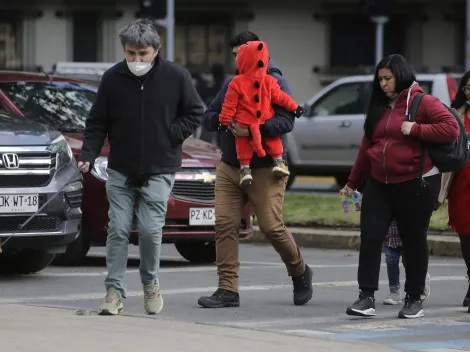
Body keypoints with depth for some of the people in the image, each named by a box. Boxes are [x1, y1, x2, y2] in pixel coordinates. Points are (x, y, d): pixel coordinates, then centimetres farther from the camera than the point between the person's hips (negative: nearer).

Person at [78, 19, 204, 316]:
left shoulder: (176, 77, -6)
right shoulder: (113, 78, -4)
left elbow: (195, 113, 6)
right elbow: (97, 123, 3)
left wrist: (173, 135, -8)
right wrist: (88, 155, -9)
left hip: (159, 171, -1)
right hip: (120, 171, 2)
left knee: (150, 230, -9)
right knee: (118, 230, -4)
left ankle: (151, 283, 15)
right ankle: (115, 291, 1)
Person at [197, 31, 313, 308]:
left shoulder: (275, 82, -5)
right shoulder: (231, 84, 14)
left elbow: (286, 121, -17)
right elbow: (209, 118, 15)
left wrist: (251, 129, -28)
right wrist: (223, 119, -8)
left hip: (264, 169, -6)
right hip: (230, 168, 6)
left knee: (272, 226, -6)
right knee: (225, 224, -5)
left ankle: (301, 274, 20)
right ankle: (228, 290, -2)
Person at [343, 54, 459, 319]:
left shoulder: (423, 102, -6)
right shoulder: (379, 107, 14)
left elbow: (452, 128, -17)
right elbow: (367, 147, 19)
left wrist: (415, 129, -22)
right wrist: (353, 182, 21)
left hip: (415, 185, -6)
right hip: (379, 184, 6)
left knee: (414, 241, 5)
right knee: (370, 237, -5)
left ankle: (415, 299, 17)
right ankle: (367, 297, -5)